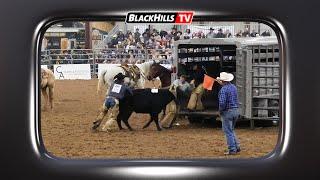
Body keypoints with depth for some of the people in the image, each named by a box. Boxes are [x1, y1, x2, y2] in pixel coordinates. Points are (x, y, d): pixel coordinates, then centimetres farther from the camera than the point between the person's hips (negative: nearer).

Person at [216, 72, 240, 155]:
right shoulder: (234, 87, 8)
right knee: (231, 130, 21)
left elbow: (222, 102, -24)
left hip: (227, 112, -8)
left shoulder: (223, 89, -17)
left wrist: (220, 111, -9)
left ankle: (232, 150, -1)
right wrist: (221, 83, 38)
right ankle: (237, 146, 17)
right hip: (236, 111, 8)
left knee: (228, 131, 0)